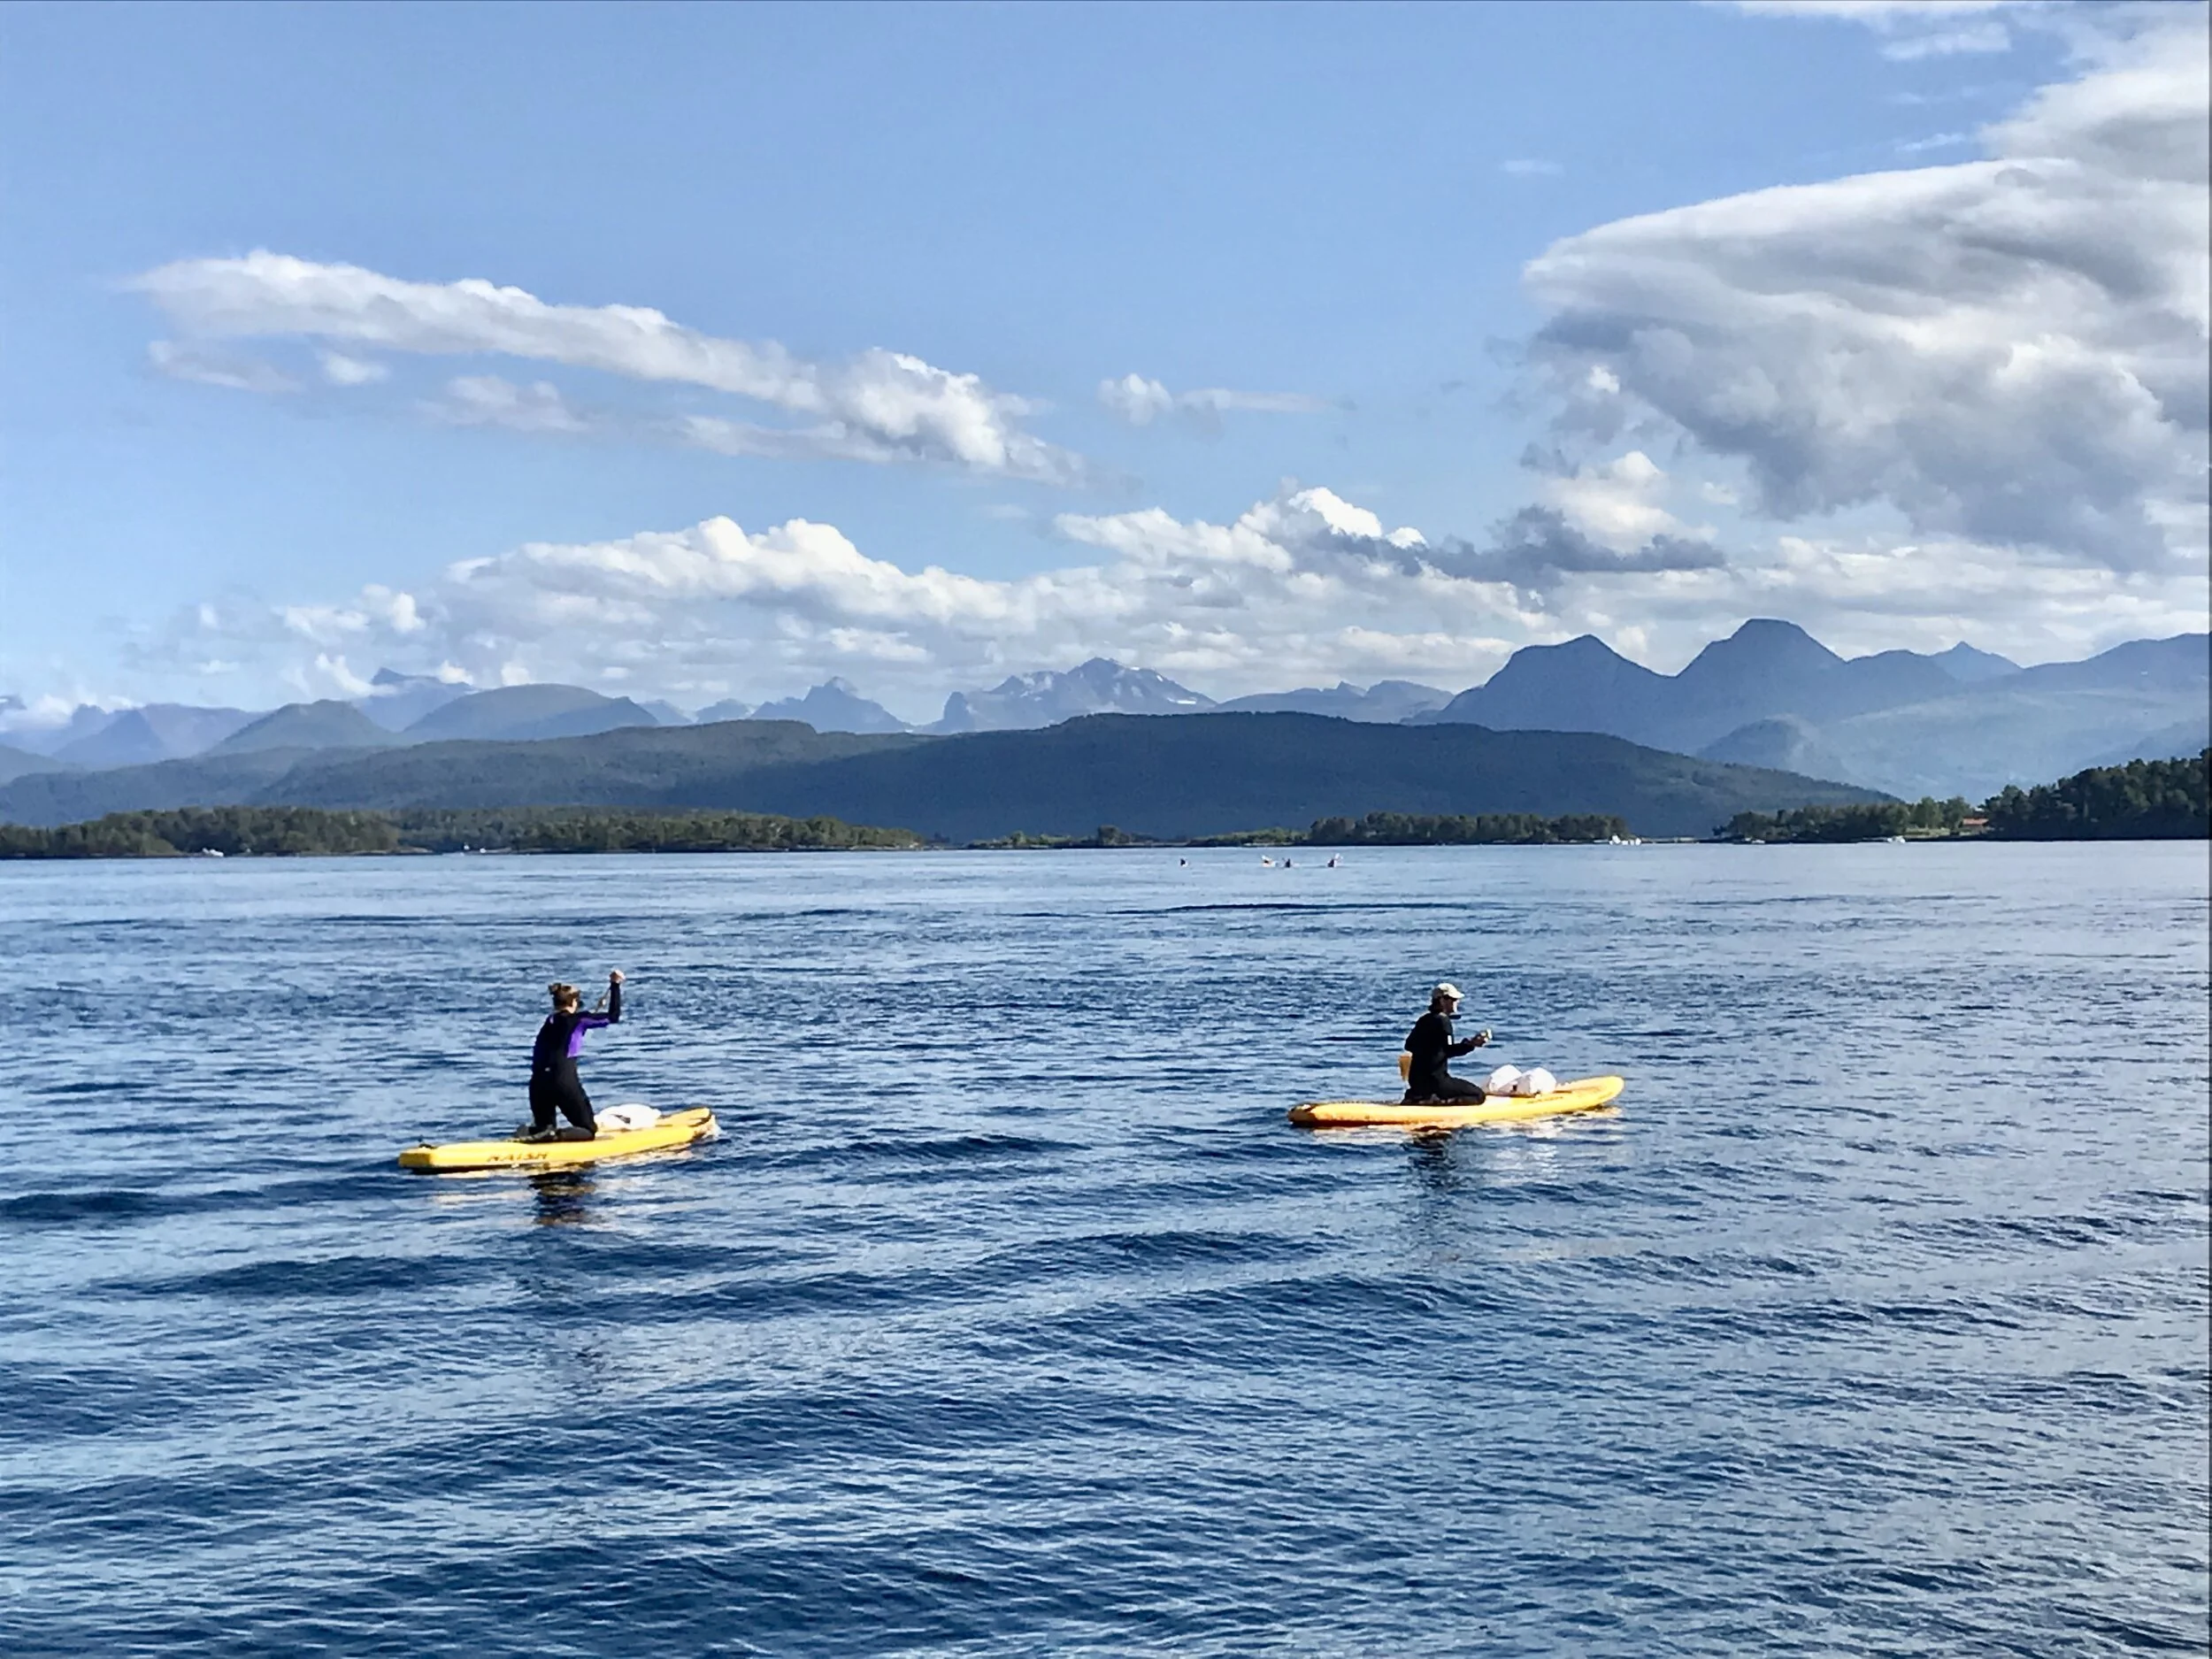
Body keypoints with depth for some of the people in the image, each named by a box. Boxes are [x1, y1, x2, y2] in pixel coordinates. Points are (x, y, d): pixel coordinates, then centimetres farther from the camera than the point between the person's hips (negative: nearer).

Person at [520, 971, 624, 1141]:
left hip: (538, 1083, 6)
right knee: (588, 1130, 7)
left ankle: (528, 1133, -13)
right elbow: (613, 1016, 6)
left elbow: (537, 1061, 18)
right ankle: (554, 1135, -23)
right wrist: (615, 985, 12)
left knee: (544, 1129, 22)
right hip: (563, 1081, -5)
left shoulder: (547, 1025, 19)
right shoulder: (577, 1020, 3)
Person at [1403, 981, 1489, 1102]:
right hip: (1435, 1080, -9)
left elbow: (1409, 1046, 22)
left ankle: (1417, 1096, 7)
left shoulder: (1424, 1020, 13)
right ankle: (1437, 1102, -21)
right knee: (1478, 1095, -8)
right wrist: (1471, 1044, -33)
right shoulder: (1442, 1020, -12)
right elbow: (1449, 1050, -23)